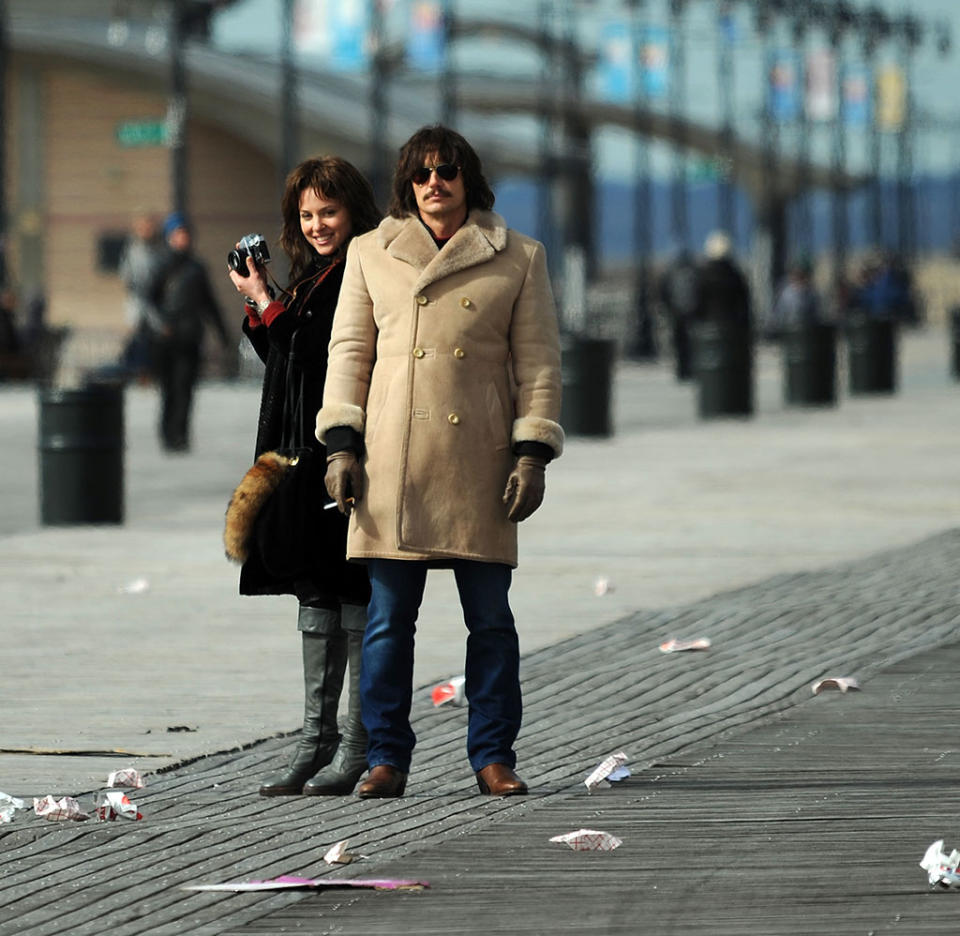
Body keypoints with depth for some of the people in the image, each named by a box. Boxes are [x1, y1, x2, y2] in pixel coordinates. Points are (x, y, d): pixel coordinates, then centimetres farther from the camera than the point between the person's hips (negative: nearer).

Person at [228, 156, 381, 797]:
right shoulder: (310, 279, 17)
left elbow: (327, 358, -19)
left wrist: (266, 306, -10)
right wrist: (261, 302, 11)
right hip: (304, 459, 9)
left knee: (354, 600, -5)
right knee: (317, 600, 11)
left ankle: (358, 749, -1)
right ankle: (317, 742, 15)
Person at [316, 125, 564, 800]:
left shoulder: (518, 259, 7)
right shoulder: (372, 254, 10)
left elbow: (539, 363, 6)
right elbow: (349, 352, 11)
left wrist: (532, 454, -2)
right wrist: (341, 446, 2)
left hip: (478, 466, -1)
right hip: (393, 463, 1)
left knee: (491, 618, 0)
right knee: (388, 618, 0)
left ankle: (494, 756, 9)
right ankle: (387, 757, 7)